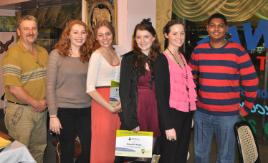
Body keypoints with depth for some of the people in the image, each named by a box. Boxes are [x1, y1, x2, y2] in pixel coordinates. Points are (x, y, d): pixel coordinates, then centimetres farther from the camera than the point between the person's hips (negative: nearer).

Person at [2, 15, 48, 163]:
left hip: (41, 110, 7)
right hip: (20, 111, -6)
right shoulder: (13, 54, -13)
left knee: (39, 149, 19)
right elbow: (13, 88, -19)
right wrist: (35, 104, -12)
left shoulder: (43, 52, 9)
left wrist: (45, 101, 0)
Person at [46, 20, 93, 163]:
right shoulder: (56, 54, -4)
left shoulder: (88, 56, 7)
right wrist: (53, 115, -9)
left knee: (90, 149, 5)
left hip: (85, 110, 4)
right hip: (64, 110, -3)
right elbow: (50, 86, -6)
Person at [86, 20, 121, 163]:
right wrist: (110, 107, -15)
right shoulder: (96, 55, -9)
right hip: (102, 104, -6)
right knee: (103, 146, 0)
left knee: (116, 145, 11)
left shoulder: (115, 53, 10)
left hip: (118, 104, 6)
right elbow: (90, 88, -15)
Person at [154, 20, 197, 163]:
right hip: (172, 114, -7)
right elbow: (160, 94, -15)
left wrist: (190, 115, 12)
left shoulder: (182, 57, 10)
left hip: (186, 114, 7)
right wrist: (168, 125, -17)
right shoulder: (162, 59, -11)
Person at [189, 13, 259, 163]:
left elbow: (251, 81, -5)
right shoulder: (198, 50, 1)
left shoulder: (238, 51, -9)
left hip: (228, 114, -3)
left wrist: (247, 108, -3)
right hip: (202, 113, 3)